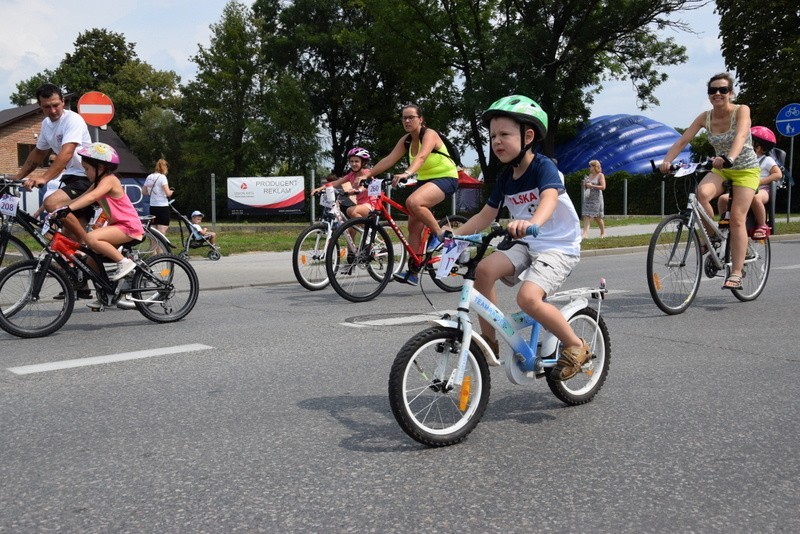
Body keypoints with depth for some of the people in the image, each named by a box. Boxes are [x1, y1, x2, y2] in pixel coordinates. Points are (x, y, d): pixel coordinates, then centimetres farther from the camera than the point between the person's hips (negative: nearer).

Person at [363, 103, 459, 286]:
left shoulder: (429, 134, -17)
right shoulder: (406, 140, 4)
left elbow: (421, 157, -36)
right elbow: (389, 159, -5)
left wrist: (407, 173, -54)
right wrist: (367, 175, -17)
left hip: (445, 178, -8)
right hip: (425, 180, 8)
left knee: (413, 202, -34)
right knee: (414, 225, 1)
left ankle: (439, 234, -13)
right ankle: (413, 272, 5)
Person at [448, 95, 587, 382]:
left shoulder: (543, 166, -15)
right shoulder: (505, 177, 5)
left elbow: (549, 198, -36)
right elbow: (485, 215, 10)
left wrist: (532, 223, -58)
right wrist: (452, 235, -3)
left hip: (559, 247, -7)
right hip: (527, 246, 7)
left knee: (528, 297, -28)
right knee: (484, 269, -19)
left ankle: (576, 346, -6)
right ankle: (489, 339, -4)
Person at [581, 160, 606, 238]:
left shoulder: (600, 175, -5)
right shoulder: (590, 175, 14)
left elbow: (603, 187, -15)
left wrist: (592, 186, -18)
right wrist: (585, 184, -1)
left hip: (596, 198, -6)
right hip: (588, 197, 6)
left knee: (597, 217, 1)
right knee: (586, 215, -7)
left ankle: (603, 232, 19)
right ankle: (585, 232, -11)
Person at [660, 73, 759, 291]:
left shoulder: (741, 111, -16)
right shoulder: (705, 117, -6)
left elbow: (740, 136, -35)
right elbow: (682, 140, -14)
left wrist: (728, 158, -54)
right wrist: (667, 161, -32)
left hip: (746, 169, -3)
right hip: (721, 169, 3)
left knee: (737, 218, -15)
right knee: (702, 193, -30)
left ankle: (736, 273, -13)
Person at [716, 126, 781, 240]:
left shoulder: (767, 160, 5)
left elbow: (778, 174, -6)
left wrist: (760, 181, -16)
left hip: (761, 190, -6)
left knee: (755, 198, -43)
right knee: (723, 198, -19)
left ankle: (762, 226, -29)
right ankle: (723, 222, -5)